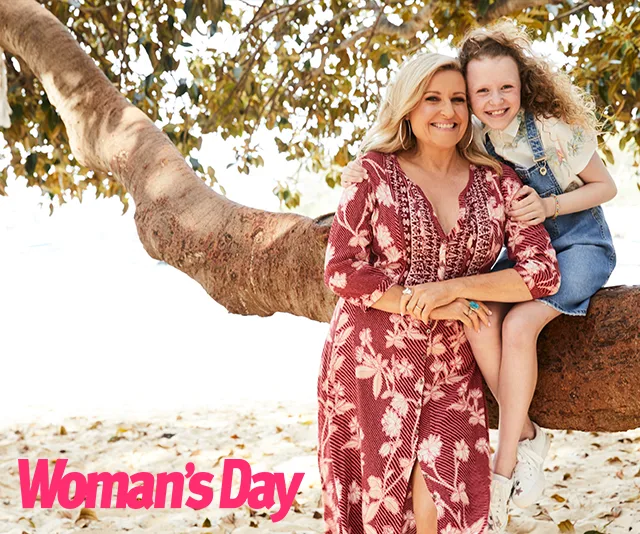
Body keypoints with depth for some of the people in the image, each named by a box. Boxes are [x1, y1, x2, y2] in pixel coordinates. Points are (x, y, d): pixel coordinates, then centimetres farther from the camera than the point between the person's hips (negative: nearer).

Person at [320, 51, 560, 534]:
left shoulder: (498, 183, 4)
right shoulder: (375, 172, -1)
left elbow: (543, 272, -2)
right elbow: (341, 270, -7)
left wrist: (452, 287, -13)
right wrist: (432, 308, -12)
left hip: (450, 369, 1)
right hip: (372, 363, -1)